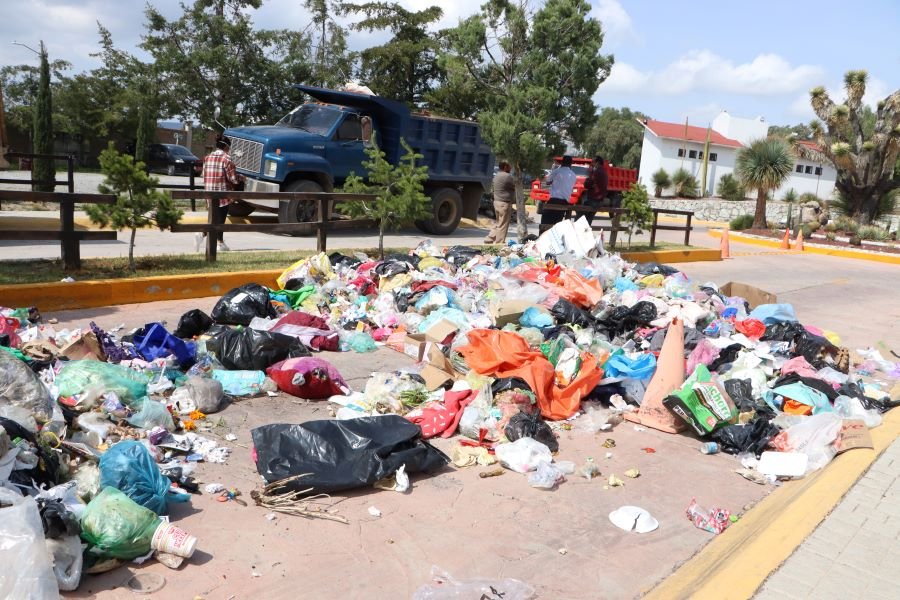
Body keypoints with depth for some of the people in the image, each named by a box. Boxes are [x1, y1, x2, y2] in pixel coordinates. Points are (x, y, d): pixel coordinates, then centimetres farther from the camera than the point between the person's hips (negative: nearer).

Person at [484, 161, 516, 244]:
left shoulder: (497, 175, 14)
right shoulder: (508, 177, -16)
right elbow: (516, 185, -9)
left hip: (497, 202, 9)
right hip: (504, 203, -9)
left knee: (497, 223, 19)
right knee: (503, 225, -2)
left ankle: (489, 239, 20)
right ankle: (499, 243, 2)